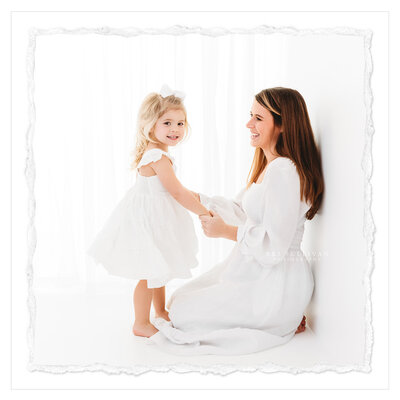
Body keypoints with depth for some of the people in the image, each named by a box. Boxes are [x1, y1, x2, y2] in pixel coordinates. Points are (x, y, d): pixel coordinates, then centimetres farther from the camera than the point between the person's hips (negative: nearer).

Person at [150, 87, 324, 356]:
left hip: (276, 282, -10)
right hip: (254, 270, 10)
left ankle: (283, 325, 1)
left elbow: (276, 245, -26)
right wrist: (196, 197, 11)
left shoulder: (283, 171, -25)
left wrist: (226, 231, -16)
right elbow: (241, 210, 15)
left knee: (182, 313, -3)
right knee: (181, 297, 17)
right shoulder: (268, 165, 9)